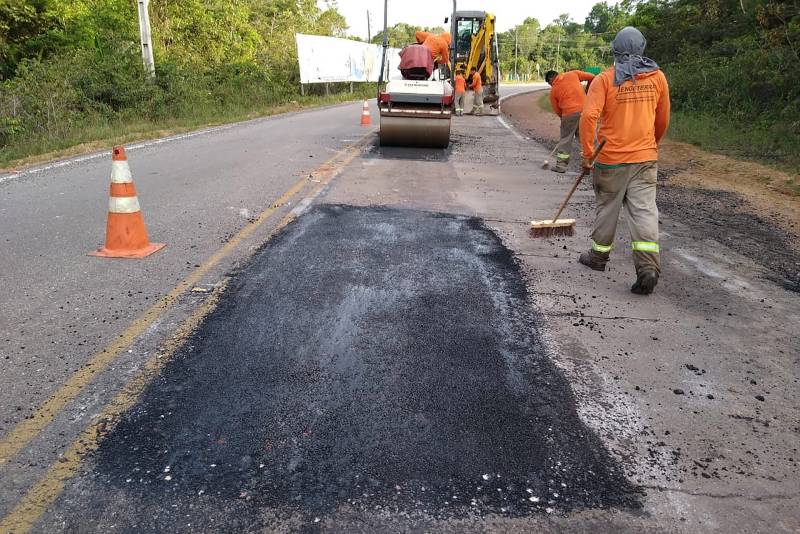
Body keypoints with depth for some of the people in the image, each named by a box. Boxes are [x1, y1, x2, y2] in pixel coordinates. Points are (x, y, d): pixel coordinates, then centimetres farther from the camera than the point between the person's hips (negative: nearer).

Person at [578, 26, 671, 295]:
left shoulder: (605, 79, -6)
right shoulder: (657, 77, 6)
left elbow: (589, 116, -18)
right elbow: (663, 120, 15)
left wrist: (587, 152, -11)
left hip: (610, 158, -2)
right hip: (645, 157, 2)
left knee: (607, 207, 13)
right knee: (644, 210, -1)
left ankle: (598, 256, 27)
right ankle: (648, 267, -10)